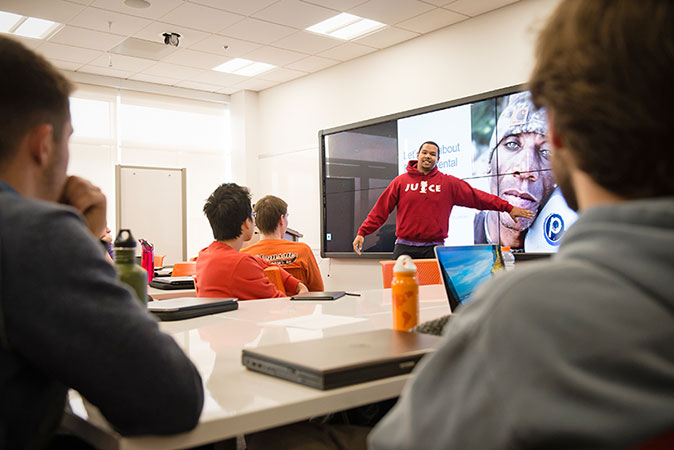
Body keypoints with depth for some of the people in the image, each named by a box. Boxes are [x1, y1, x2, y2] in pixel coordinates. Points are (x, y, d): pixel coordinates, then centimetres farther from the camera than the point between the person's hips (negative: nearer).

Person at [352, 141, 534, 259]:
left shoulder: (449, 183, 7)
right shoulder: (401, 181, 6)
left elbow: (477, 196, 6)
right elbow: (381, 209, 5)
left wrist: (508, 208, 2)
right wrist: (362, 233, -1)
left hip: (434, 249, 0)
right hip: (404, 248, 0)